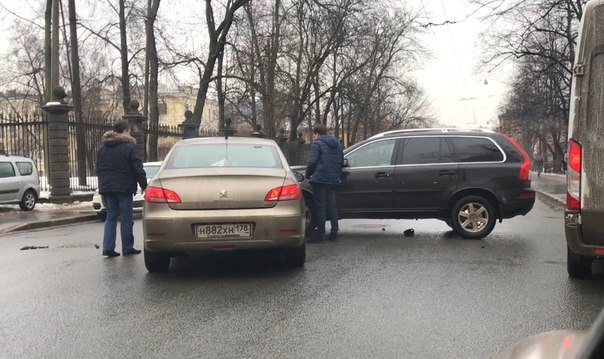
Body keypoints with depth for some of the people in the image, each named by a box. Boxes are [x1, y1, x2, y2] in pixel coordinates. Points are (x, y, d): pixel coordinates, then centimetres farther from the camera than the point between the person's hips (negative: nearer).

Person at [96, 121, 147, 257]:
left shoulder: (102, 147, 12)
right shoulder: (129, 146, -8)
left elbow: (98, 169, 18)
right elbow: (138, 168, -11)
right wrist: (143, 185, -4)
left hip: (106, 187, 6)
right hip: (124, 188, -5)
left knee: (111, 217, 10)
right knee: (126, 218, 2)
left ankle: (108, 247, -1)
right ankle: (127, 248, 6)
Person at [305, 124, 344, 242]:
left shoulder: (317, 144, -6)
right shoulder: (337, 144, 17)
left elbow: (312, 161, -16)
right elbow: (341, 162, 20)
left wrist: (308, 175, -2)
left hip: (320, 179, -6)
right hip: (334, 180, 7)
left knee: (320, 207, -2)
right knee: (332, 206, 12)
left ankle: (320, 234, -1)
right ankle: (334, 233, 12)